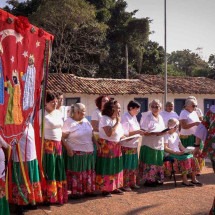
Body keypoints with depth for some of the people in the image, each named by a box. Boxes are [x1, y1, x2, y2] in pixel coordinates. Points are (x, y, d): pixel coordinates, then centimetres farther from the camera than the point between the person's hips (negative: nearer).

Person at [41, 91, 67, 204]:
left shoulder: (58, 113, 12)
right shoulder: (42, 113, -9)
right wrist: (42, 144, -15)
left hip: (58, 145, 7)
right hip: (47, 146, -7)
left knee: (59, 170, 11)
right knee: (49, 170, -1)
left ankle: (59, 195, 22)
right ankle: (49, 196, 9)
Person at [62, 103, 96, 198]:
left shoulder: (86, 121, 11)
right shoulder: (69, 122, -10)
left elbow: (92, 133, 19)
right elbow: (63, 137, -14)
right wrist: (68, 148, -20)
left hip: (89, 152, 7)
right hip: (76, 153, -7)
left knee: (88, 172, 12)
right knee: (77, 173, 0)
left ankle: (88, 190, 23)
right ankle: (76, 192, 10)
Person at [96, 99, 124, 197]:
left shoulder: (116, 119, 11)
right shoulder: (105, 119, -16)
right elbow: (109, 133, -29)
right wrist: (117, 122, -20)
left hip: (116, 147, 9)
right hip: (106, 147, -9)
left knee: (115, 168, 13)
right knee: (106, 168, -3)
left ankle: (114, 187, 24)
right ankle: (105, 189, 7)